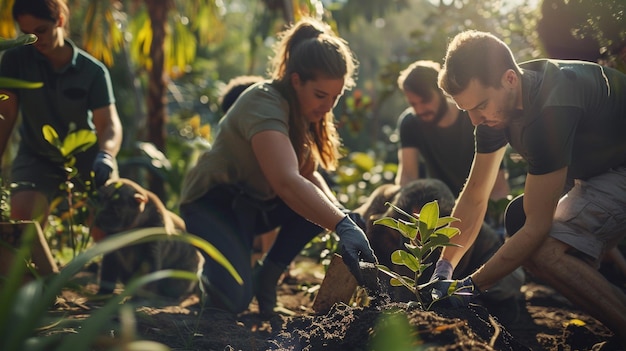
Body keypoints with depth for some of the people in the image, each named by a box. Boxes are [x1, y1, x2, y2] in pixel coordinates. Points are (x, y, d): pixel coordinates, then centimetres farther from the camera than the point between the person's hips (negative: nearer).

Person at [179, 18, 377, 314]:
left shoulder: (304, 111, -3)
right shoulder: (265, 103, -30)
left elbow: (307, 174, 0)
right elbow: (286, 182, -46)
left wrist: (339, 211, -19)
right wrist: (343, 226, -55)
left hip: (256, 203, 8)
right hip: (213, 202, -8)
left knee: (324, 206, -17)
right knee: (233, 298, -27)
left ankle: (266, 277, 1)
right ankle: (211, 271, 8)